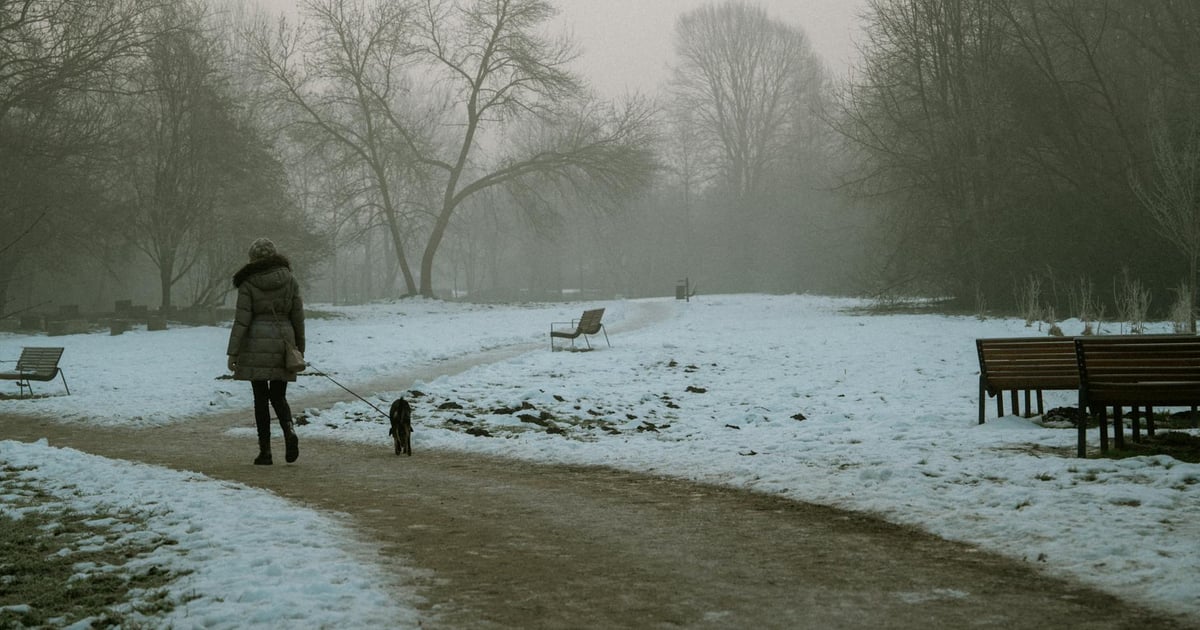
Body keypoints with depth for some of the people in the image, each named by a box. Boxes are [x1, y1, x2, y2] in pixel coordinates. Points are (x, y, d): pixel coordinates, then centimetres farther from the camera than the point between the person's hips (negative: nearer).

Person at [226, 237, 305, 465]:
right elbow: (298, 317, 6)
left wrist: (232, 352, -5)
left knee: (261, 397, 4)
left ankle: (265, 451, 3)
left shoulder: (248, 282, -4)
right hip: (283, 340, 2)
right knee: (278, 396, 12)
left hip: (256, 344, -2)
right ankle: (289, 430, -16)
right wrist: (299, 348, 15)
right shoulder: (290, 279, 4)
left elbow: (242, 319, -8)